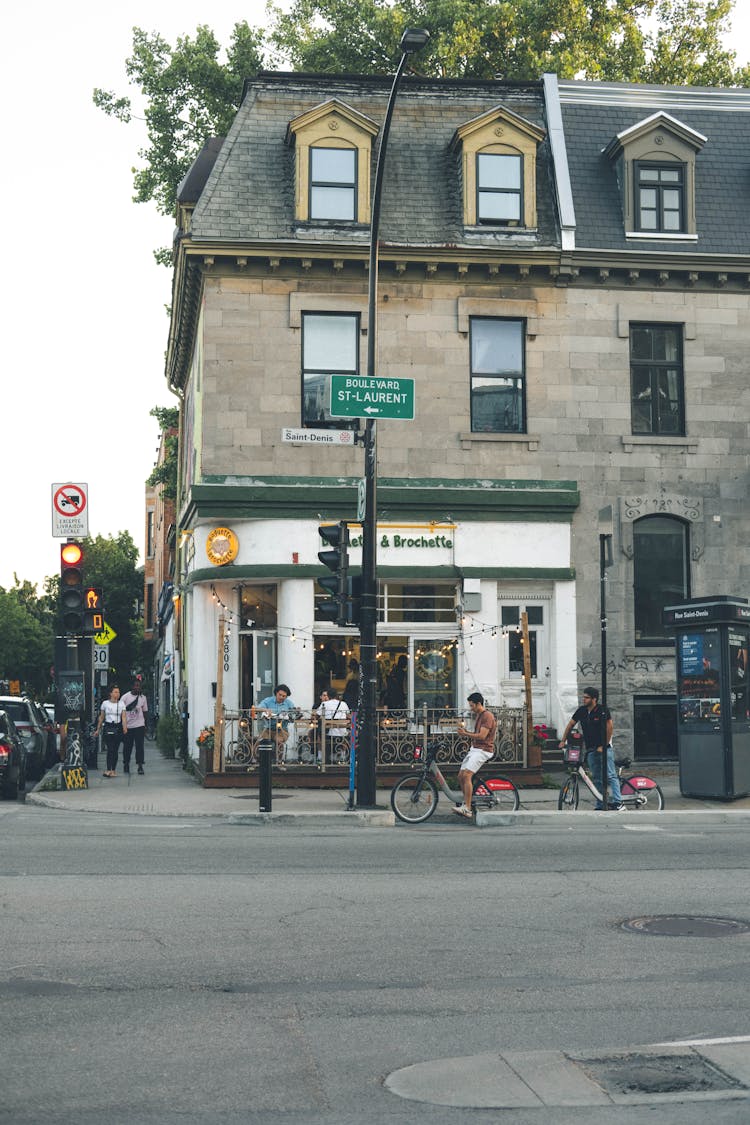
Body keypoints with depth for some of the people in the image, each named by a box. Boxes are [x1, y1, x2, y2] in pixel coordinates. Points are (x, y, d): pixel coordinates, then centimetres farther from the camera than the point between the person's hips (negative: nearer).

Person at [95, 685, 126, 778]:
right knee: (110, 749, -12)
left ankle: (113, 770, 11)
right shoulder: (105, 703, 3)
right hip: (108, 727, -2)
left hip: (118, 727, 2)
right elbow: (101, 717, 10)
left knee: (115, 750, 4)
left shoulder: (121, 703, 5)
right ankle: (109, 770, -16)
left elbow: (123, 717, -4)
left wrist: (124, 727, -21)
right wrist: (98, 729, 10)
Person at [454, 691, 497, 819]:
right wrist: (465, 730, 6)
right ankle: (466, 803, 15)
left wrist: (465, 733, -13)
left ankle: (467, 809, -26)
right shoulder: (477, 716, 19)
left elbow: (482, 736, -20)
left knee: (467, 775, -22)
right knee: (460, 776, 5)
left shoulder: (487, 716, -13)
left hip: (483, 750, -10)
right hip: (474, 749, 10)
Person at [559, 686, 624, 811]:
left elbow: (609, 728, -11)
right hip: (591, 749, 6)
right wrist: (563, 741, 13)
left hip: (604, 748, -6)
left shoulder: (603, 710, -10)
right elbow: (570, 725, 16)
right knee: (597, 779, 7)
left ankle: (618, 803, -19)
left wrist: (603, 746, -13)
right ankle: (600, 806, 9)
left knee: (610, 776, -13)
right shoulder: (581, 711, 6)